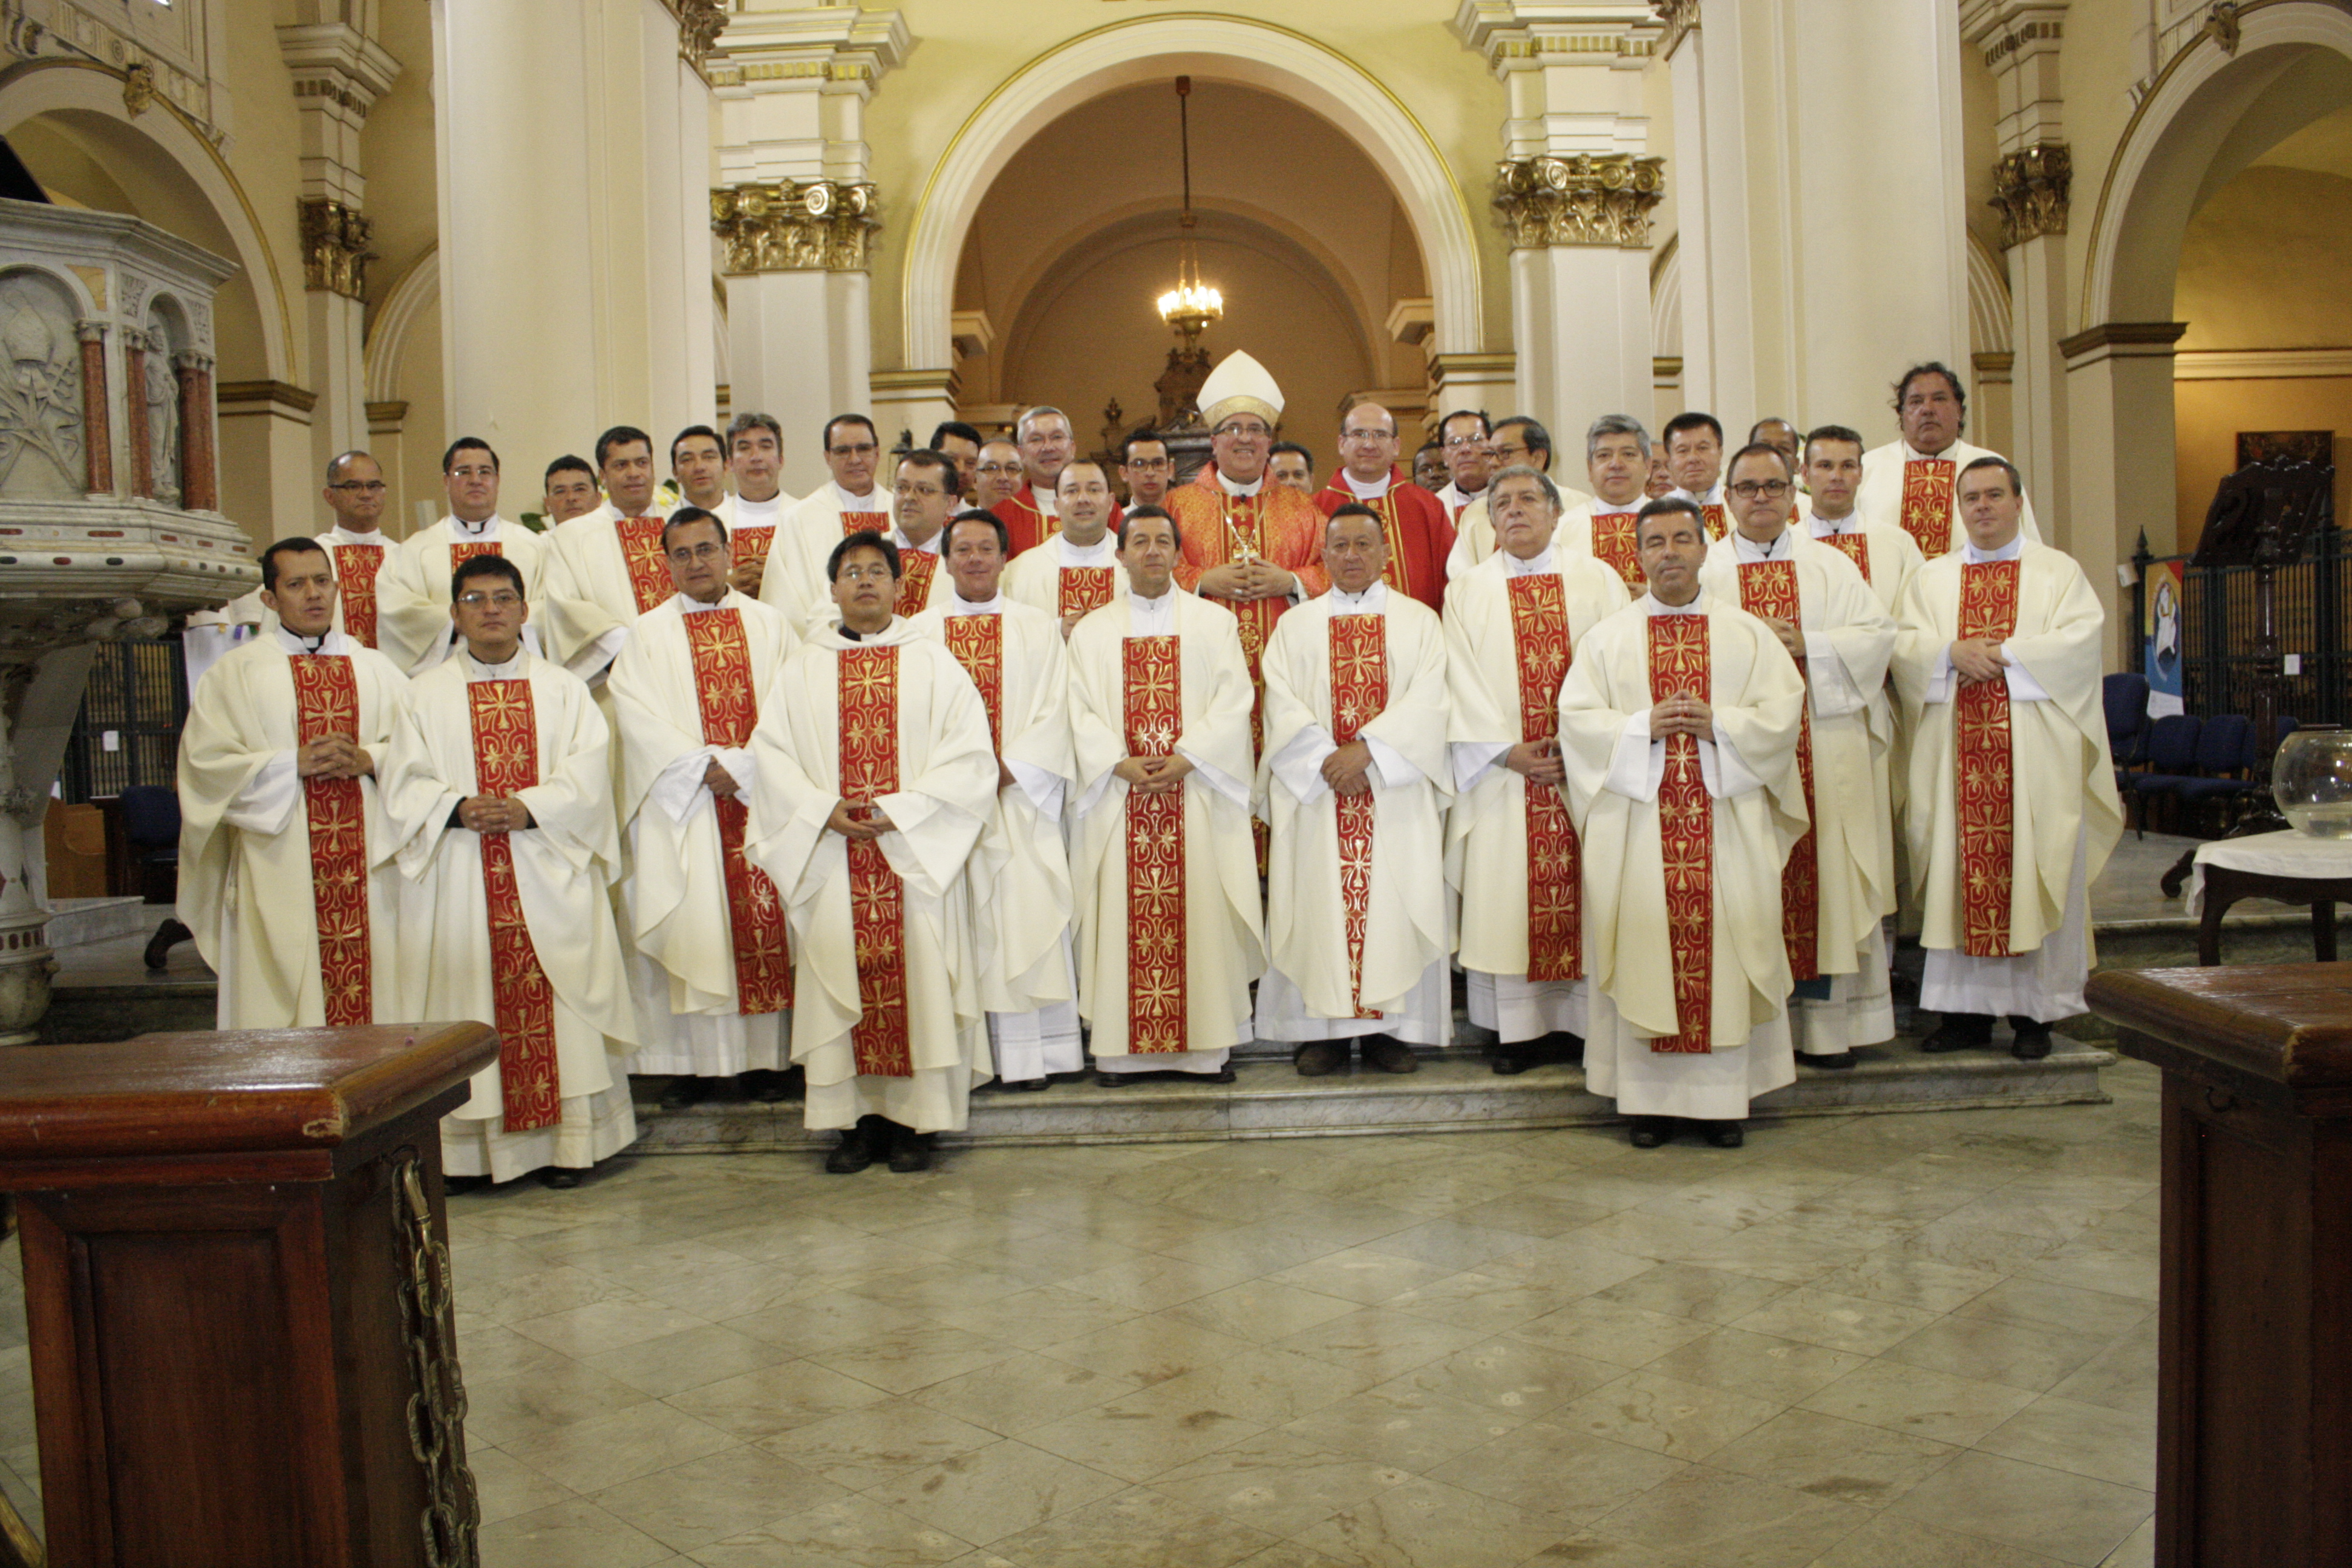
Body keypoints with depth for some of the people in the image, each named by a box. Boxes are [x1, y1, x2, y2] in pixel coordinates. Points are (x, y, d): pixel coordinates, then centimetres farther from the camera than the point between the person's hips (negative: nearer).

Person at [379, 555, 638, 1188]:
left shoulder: (563, 689, 11)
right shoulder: (427, 694, 12)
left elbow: (587, 774, -1)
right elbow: (405, 784, 2)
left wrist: (528, 809, -16)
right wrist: (458, 808, -16)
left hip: (551, 872, 0)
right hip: (462, 882, 0)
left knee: (558, 1008, -2)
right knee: (471, 1007, -2)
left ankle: (566, 1141, 3)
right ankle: (471, 1149, 4)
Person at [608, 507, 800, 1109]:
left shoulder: (768, 623, 12)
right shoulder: (649, 634, 9)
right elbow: (638, 717, -2)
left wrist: (744, 766, -12)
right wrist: (703, 767, -14)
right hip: (681, 804, -1)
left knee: (764, 919, -2)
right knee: (689, 926, -4)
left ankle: (764, 1057, 5)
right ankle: (692, 1063, 1)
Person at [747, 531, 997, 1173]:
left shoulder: (933, 662, 7)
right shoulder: (804, 667, 13)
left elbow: (969, 751, -1)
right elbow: (771, 749, 6)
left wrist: (901, 811, -12)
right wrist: (823, 809, -10)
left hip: (916, 849, -1)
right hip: (833, 853, 2)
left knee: (919, 971, -4)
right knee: (841, 973, -1)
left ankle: (915, 1120, 3)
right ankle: (857, 1119, 7)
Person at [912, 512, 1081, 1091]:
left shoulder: (1038, 627, 10)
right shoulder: (921, 630, 11)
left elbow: (1052, 711, 2)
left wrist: (1008, 771, -10)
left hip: (1021, 797, 0)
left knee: (1028, 917, -5)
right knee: (963, 926, -2)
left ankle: (1029, 1053, -1)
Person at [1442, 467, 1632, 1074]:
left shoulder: (1597, 580, 9)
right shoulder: (1467, 590, 9)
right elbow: (1465, 683, 2)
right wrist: (1508, 751, -10)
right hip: (1501, 770, 0)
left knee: (1584, 890, 0)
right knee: (1505, 895, -2)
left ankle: (1582, 1018, 8)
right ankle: (1519, 1025, 4)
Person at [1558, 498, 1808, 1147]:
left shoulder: (1747, 633, 10)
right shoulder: (1609, 637, 9)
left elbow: (1785, 709, 3)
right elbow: (1575, 716, 1)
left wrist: (1719, 725, -13)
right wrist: (1643, 727, -14)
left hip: (1727, 820, 0)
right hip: (1638, 821, 0)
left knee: (1725, 947, -1)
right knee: (1645, 949, -1)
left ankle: (1725, 1097, 8)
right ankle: (1651, 1099, 6)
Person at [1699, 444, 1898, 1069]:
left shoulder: (1830, 566, 13)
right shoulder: (1703, 568, 9)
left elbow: (1877, 633, 4)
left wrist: (1806, 644, -9)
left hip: (1822, 749, 1)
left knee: (1822, 869, -1)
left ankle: (1829, 1022, 4)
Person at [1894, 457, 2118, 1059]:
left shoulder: (2059, 572, 10)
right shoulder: (1931, 577, 16)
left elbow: (2082, 639, -5)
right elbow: (1903, 645, 3)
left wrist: (2003, 656, -13)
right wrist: (1953, 653, -15)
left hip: (2035, 755, -2)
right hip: (1957, 755, 2)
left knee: (2036, 871, -3)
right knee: (1960, 872, 0)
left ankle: (2035, 1011, 4)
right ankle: (1967, 1009, 6)